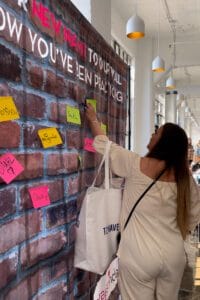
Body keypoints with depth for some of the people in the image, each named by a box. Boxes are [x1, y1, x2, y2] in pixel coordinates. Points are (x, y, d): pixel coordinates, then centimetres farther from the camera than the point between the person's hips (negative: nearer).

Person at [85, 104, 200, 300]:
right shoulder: (183, 175, -3)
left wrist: (93, 120, 14)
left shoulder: (137, 166, -15)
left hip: (139, 257, -4)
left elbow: (104, 145, -1)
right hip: (174, 255, 4)